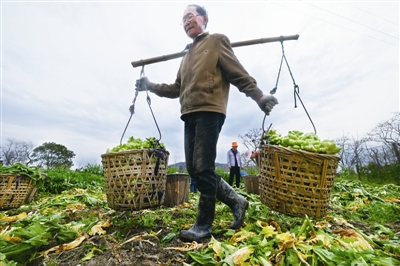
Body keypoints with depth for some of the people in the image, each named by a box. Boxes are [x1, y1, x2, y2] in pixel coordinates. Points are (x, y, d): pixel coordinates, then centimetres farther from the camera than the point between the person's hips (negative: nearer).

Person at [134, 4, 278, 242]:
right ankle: (236, 201, 19)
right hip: (189, 115, 8)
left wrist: (259, 96, -8)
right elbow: (177, 89, 25)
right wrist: (151, 86, 20)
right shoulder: (188, 54, 30)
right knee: (195, 169, 5)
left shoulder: (216, 41, 12)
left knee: (203, 169, -9)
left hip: (209, 111, -7)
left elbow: (238, 74, 2)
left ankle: (204, 226, 7)